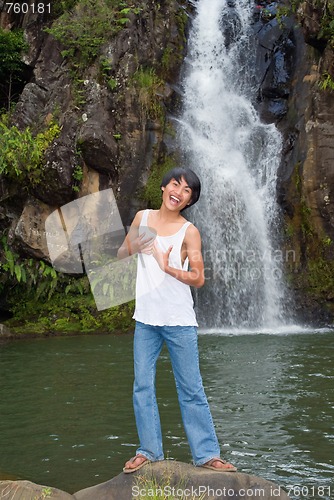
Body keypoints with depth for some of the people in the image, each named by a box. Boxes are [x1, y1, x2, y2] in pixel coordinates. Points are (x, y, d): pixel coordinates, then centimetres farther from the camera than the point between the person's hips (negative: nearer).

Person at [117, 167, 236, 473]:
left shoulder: (189, 231, -5)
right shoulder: (142, 217, 6)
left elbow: (198, 278, -8)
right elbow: (121, 253, 15)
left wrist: (166, 266, -19)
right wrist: (133, 246, -7)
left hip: (179, 320, -3)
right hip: (146, 319, 4)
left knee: (191, 390, 4)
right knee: (142, 387, 8)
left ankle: (206, 454, 15)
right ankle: (150, 450, 22)